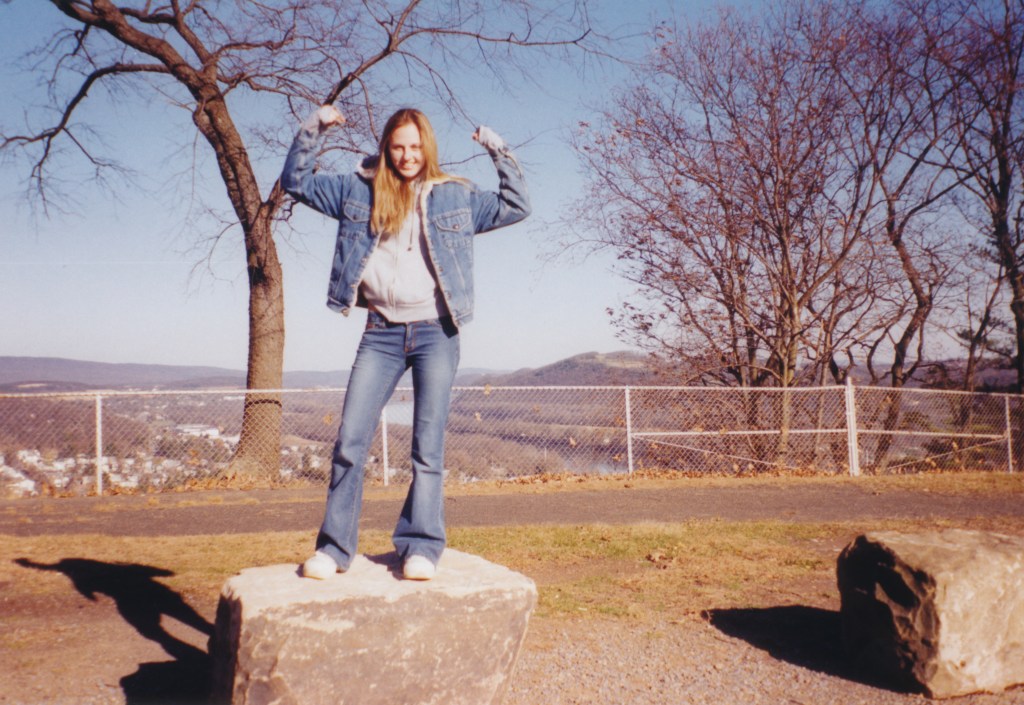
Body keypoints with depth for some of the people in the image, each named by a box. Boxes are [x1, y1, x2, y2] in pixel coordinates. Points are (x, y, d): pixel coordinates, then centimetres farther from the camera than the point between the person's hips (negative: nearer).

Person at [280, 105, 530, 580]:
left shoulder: (455, 197, 10)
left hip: (435, 332, -1)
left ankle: (420, 547, 4)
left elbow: (516, 207, 10)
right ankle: (334, 548, 4)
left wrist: (500, 153, 3)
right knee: (349, 442, -4)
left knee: (428, 446, -1)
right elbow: (295, 181, 16)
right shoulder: (359, 191, 11)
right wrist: (313, 129, 6)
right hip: (381, 332, 1)